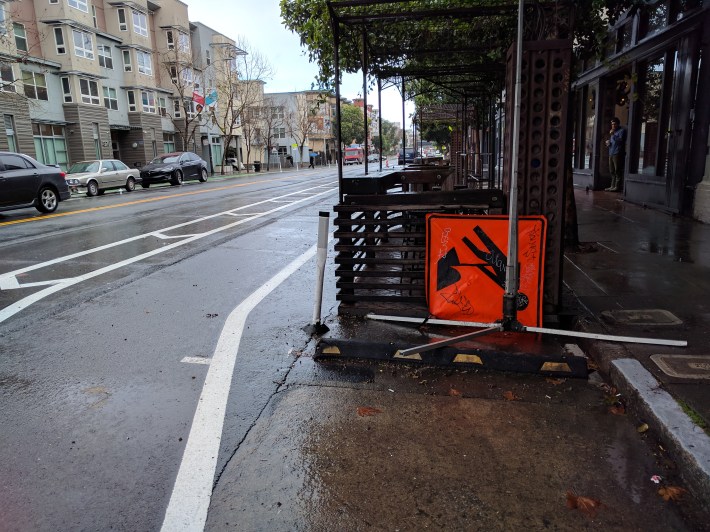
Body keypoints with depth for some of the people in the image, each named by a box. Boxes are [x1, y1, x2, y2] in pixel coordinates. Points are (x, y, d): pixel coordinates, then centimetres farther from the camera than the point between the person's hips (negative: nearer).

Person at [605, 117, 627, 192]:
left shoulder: (622, 130, -2)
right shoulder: (613, 131, 24)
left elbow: (620, 140, -14)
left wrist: (613, 135, -18)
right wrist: (608, 142, 11)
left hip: (618, 154, -9)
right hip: (611, 154, 9)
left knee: (617, 171, -9)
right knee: (612, 171, 10)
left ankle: (617, 186, -9)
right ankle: (613, 186, 15)